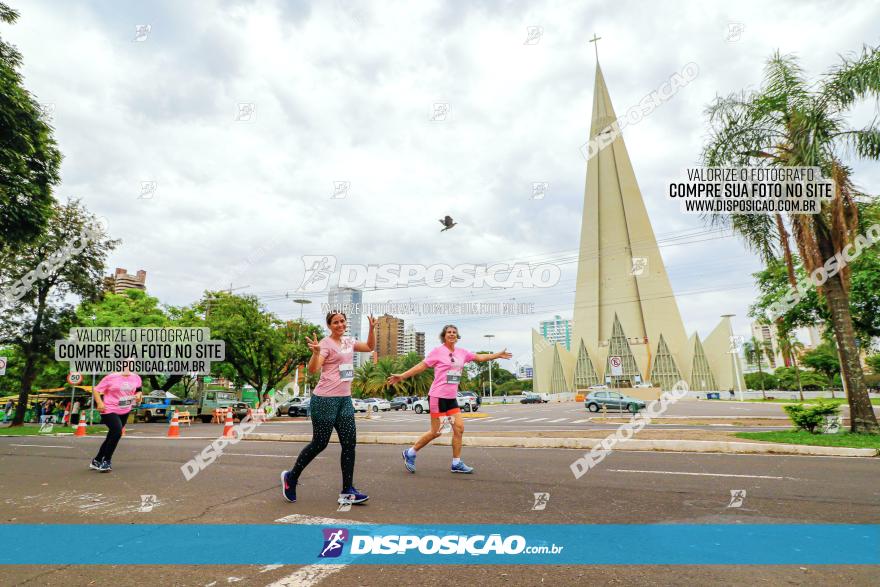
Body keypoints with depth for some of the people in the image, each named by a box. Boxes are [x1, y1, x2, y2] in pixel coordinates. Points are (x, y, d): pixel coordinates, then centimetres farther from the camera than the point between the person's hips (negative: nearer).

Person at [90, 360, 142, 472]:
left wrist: (139, 395, -7)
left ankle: (97, 461, 33)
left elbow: (138, 391, 16)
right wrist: (100, 403, -19)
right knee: (117, 432, -23)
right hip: (110, 410, -6)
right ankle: (106, 461, -6)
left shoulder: (136, 378, 2)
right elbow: (96, 390, -5)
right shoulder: (111, 377, -11)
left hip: (124, 412, 6)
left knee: (111, 437, 14)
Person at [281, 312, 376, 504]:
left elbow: (369, 347, 26)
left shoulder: (349, 341, 12)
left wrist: (372, 328, 13)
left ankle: (347, 492, 7)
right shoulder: (326, 343, -10)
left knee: (349, 443, 1)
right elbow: (313, 369, -20)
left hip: (345, 400, 7)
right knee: (319, 443, 3)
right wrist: (316, 352, -39)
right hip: (325, 400, -7)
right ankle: (291, 477, 26)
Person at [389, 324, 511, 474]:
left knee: (459, 428, 2)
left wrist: (498, 355, 24)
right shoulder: (438, 351, -8)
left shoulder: (462, 353, 8)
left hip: (452, 398, 6)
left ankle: (456, 463, 14)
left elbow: (479, 357, 21)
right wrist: (401, 376, -13)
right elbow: (421, 366, -7)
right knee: (436, 432, -3)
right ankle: (410, 453, 15)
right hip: (438, 396, -6)